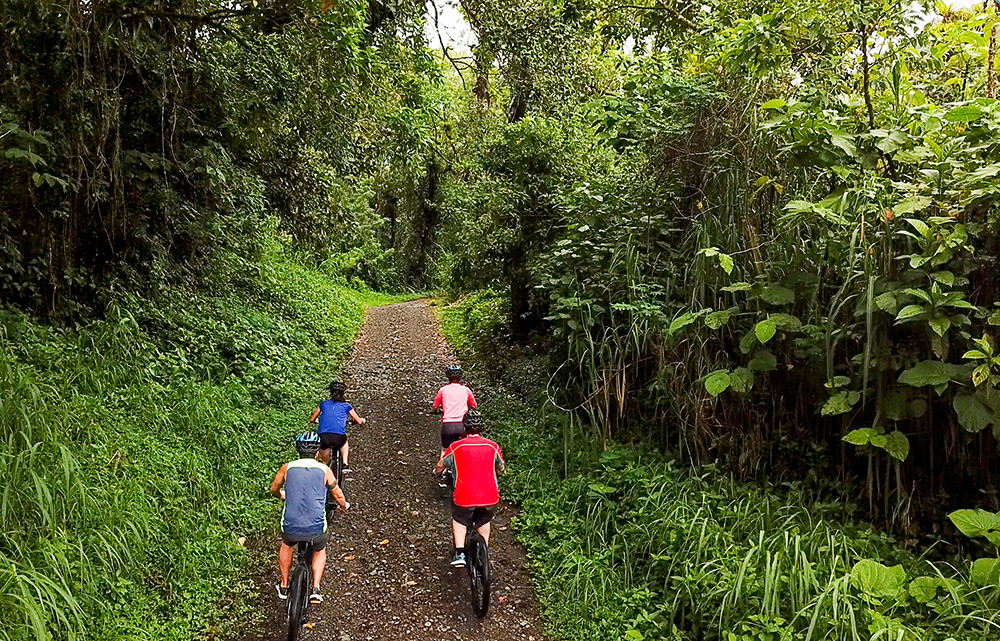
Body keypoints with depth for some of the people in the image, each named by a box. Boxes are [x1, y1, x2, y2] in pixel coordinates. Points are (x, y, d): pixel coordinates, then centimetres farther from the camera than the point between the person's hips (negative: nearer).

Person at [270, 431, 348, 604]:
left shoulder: (287, 468, 5)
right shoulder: (325, 470, 2)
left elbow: (274, 489, 23)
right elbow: (338, 495, 16)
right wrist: (344, 505, 38)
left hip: (291, 527, 1)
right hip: (316, 528, -1)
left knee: (286, 544, 35)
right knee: (320, 551, 31)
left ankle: (284, 586, 39)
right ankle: (315, 589, 16)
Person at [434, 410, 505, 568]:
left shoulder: (456, 447, 1)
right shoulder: (492, 446, 5)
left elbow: (438, 469, 16)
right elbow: (501, 469, 23)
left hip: (464, 498, -1)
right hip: (490, 497, 2)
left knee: (459, 521, 27)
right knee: (484, 522, 31)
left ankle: (460, 554, 13)